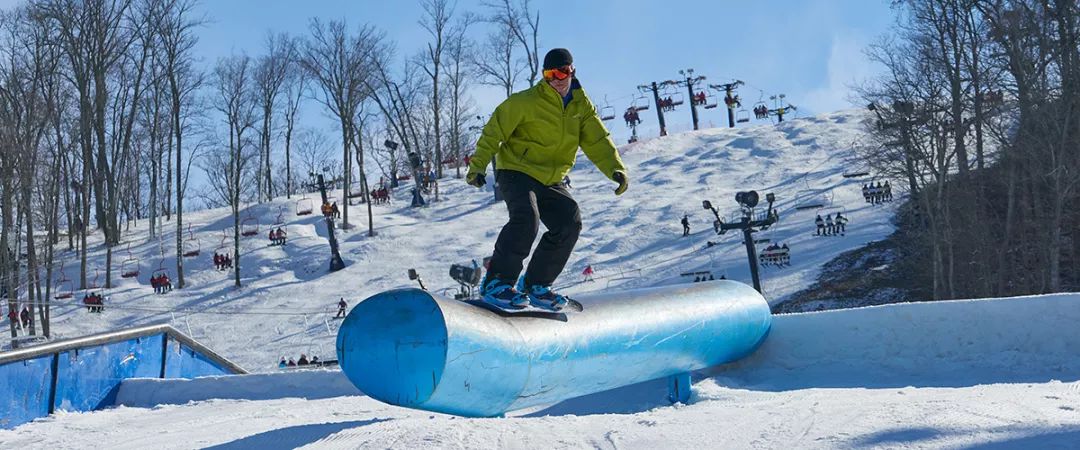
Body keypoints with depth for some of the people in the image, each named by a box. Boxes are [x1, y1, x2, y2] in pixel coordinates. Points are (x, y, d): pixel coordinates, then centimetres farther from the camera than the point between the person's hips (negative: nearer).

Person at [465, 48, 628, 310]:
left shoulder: (581, 106, 4)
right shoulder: (526, 102, -13)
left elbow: (598, 141, -2)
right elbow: (494, 131, -10)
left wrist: (615, 169, -18)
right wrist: (478, 166, -20)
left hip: (549, 180, 6)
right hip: (516, 173, -6)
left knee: (570, 223, -9)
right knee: (526, 218, -29)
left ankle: (536, 284, 4)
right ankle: (496, 282, -21)